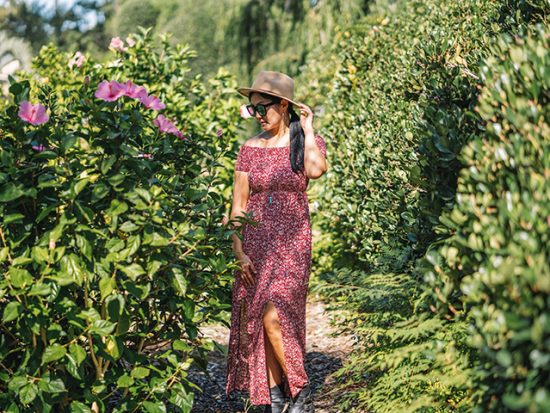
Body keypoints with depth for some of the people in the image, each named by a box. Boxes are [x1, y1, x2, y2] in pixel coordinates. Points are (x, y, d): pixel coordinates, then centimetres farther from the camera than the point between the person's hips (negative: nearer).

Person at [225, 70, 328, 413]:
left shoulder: (307, 142, 1)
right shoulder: (250, 149, 7)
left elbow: (316, 169, -25)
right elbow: (238, 206, 6)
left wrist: (307, 129, -10)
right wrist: (239, 253, -3)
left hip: (292, 243, -4)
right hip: (256, 243, 4)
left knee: (273, 315, -17)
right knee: (255, 321, 3)